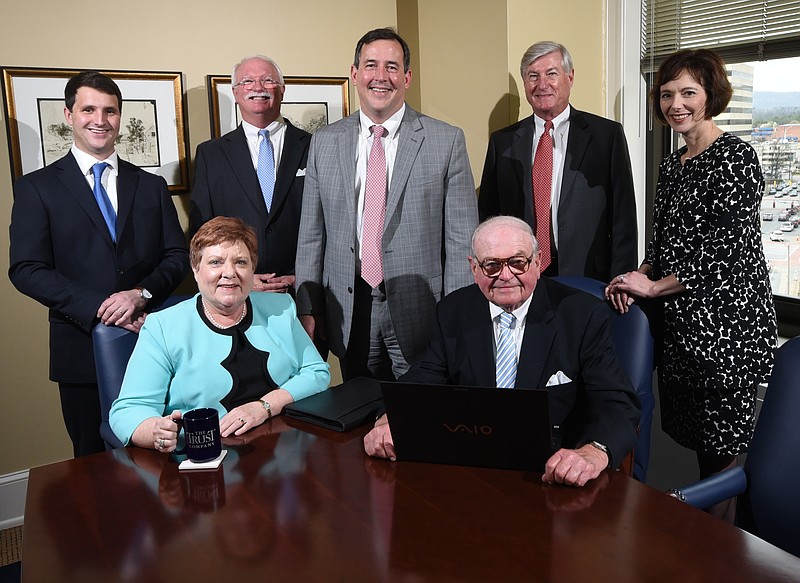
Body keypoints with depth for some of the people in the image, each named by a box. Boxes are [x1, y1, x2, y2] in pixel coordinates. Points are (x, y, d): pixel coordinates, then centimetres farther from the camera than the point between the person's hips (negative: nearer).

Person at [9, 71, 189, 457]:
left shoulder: (151, 185, 11)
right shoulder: (36, 188, 2)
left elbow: (177, 255, 6)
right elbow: (26, 270, -6)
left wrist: (142, 293, -14)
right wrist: (100, 308, -17)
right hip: (82, 349, -2)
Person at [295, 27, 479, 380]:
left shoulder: (447, 141, -3)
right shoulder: (324, 143, 6)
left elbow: (461, 241, -4)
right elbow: (311, 235, 7)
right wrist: (307, 310, 2)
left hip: (420, 314, -2)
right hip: (348, 316, 3)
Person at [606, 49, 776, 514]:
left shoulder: (735, 157, -11)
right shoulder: (672, 165, 14)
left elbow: (729, 249, -18)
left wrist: (653, 285, -12)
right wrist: (639, 277, -1)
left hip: (725, 321, -8)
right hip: (680, 321, 8)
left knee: (720, 446, 1)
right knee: (691, 433, 15)